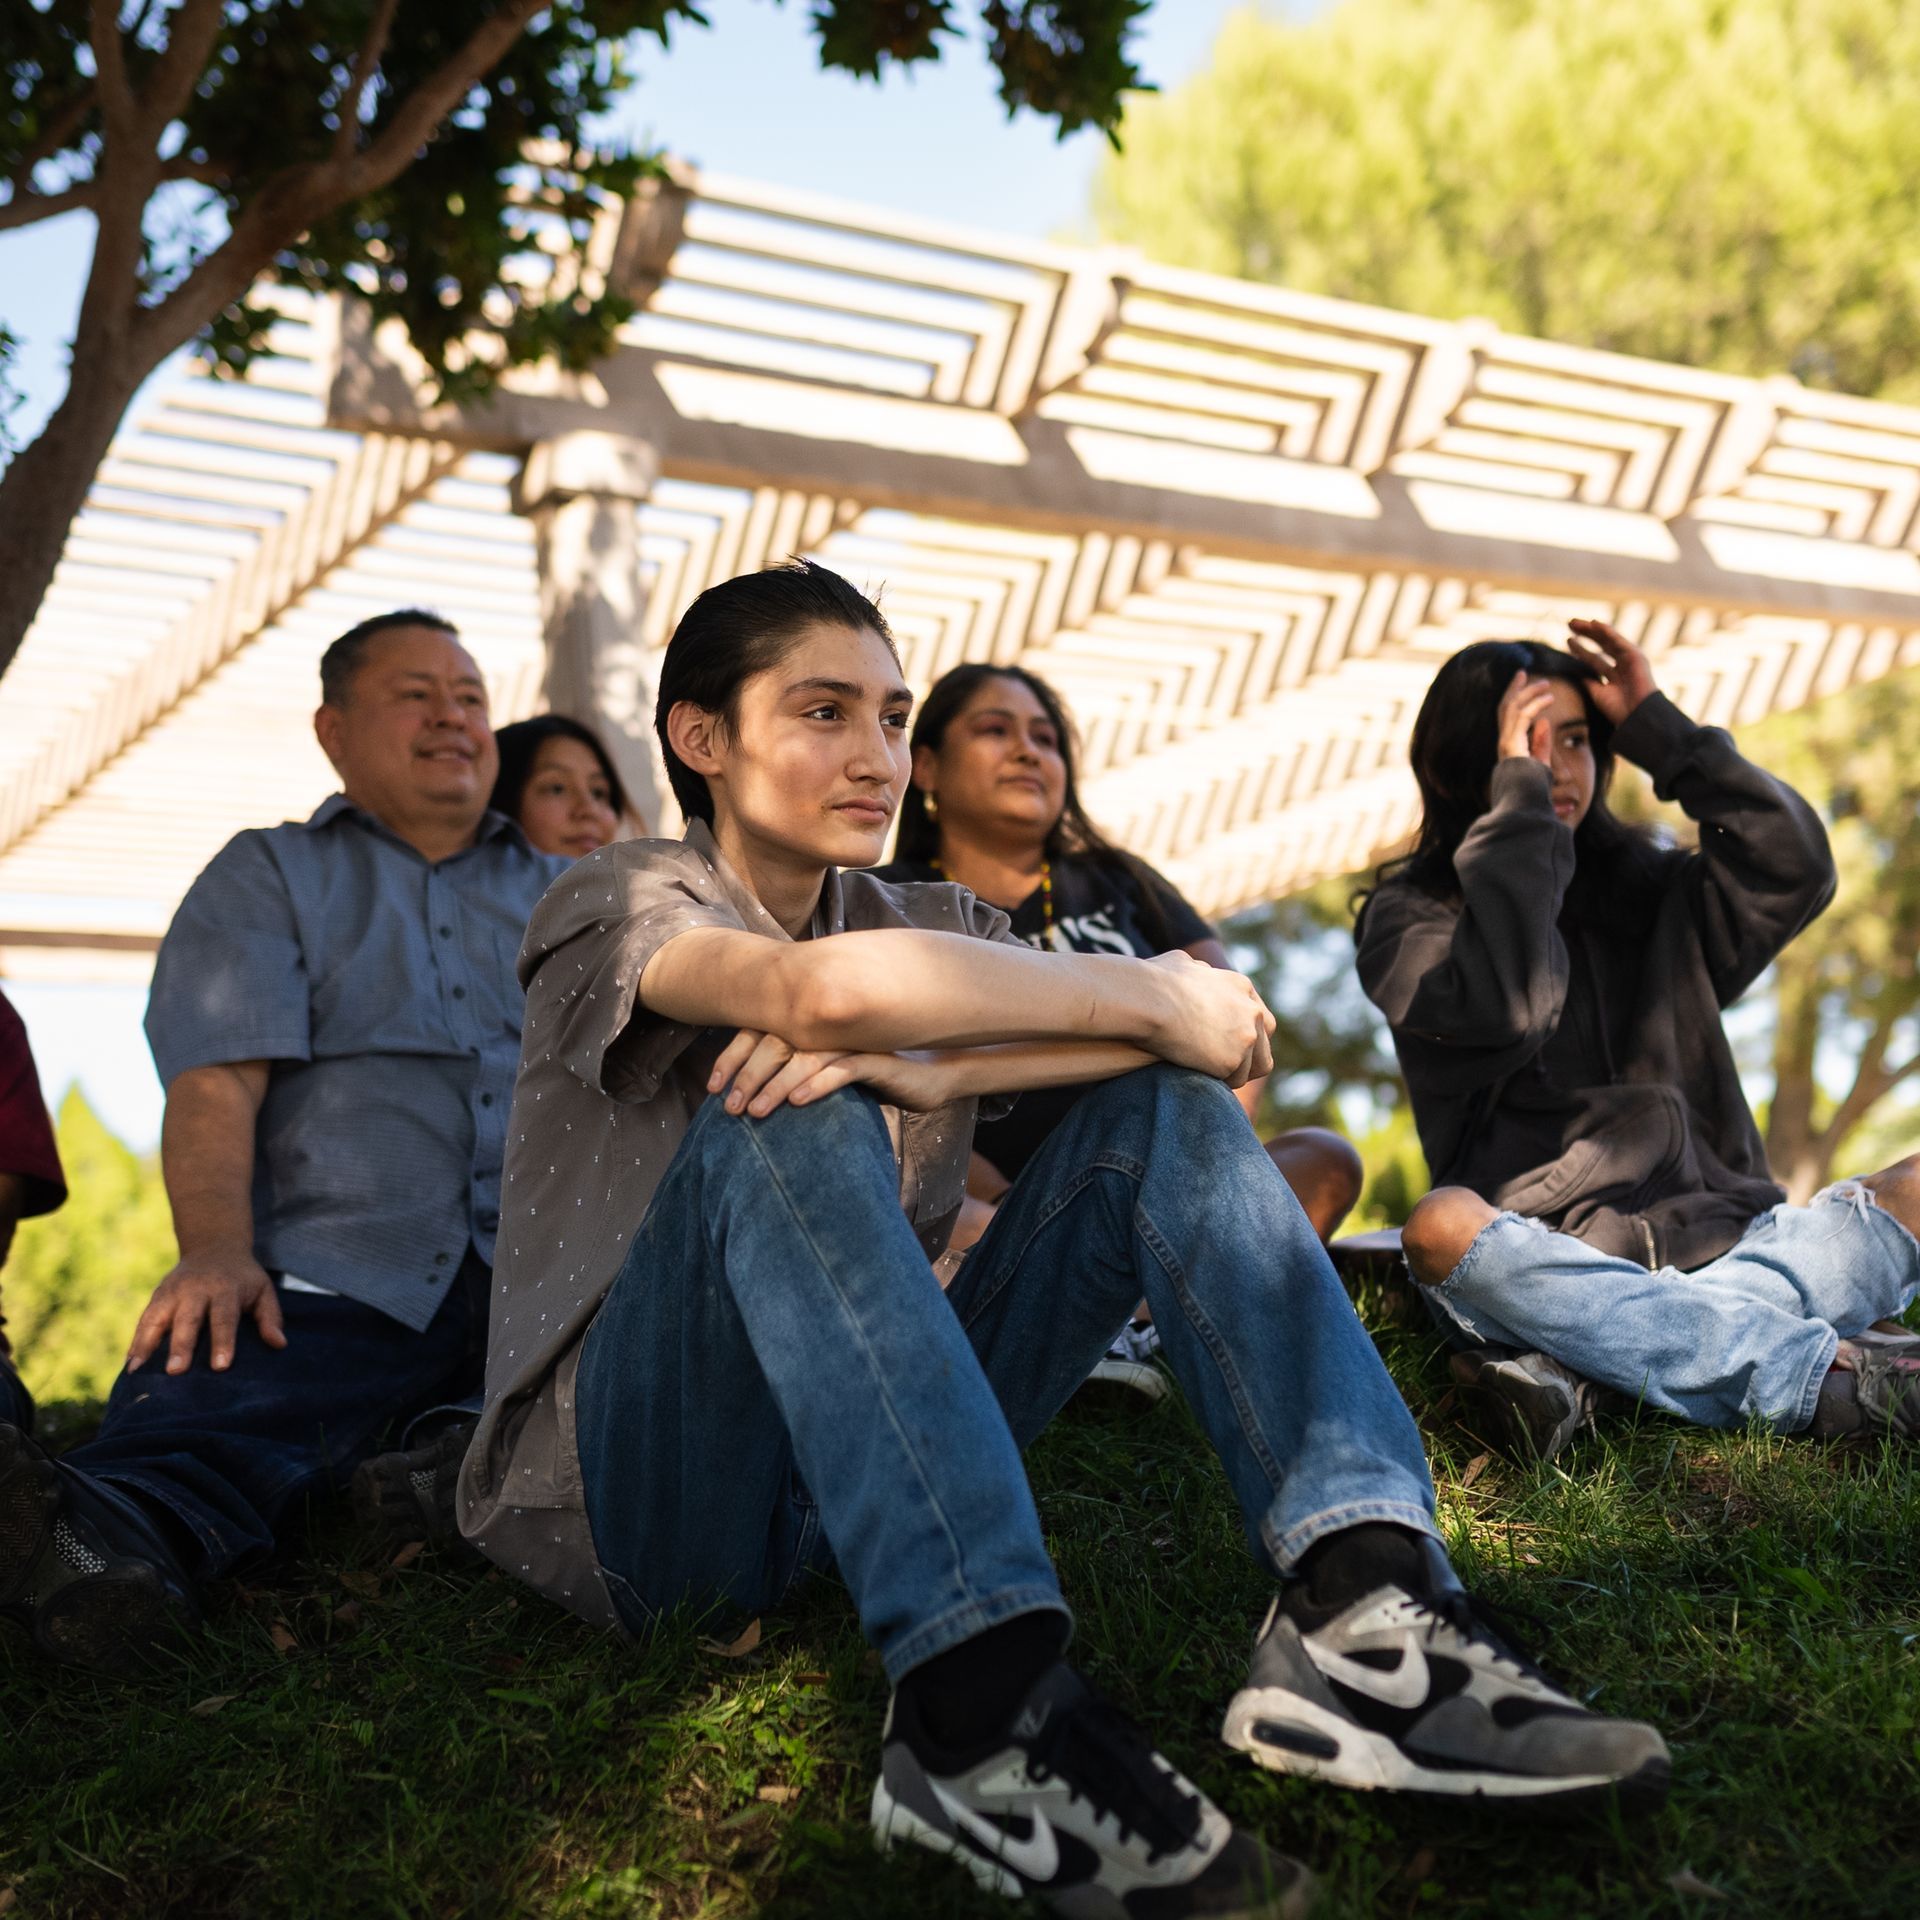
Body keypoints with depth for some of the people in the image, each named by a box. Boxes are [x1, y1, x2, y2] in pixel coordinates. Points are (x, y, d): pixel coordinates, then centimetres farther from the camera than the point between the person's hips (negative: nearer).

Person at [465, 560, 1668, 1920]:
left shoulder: (927, 926, 15)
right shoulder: (623, 900, -1)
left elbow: (1217, 1017, -6)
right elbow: (827, 987, -27)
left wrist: (931, 1071, -23)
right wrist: (1155, 999, -17)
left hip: (861, 1472, 5)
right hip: (632, 1485, -5)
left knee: (1164, 1105, -10)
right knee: (792, 1117, -31)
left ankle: (1361, 1602, -28)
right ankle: (978, 1700, -42)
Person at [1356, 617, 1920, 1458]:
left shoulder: (1644, 892, 20)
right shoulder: (1412, 914, 7)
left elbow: (1792, 869, 2)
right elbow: (1505, 1007, -15)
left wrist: (1658, 727, 5)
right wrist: (1516, 795, -10)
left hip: (1719, 1251, 4)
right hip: (1548, 1266, -4)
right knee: (1442, 1227, -35)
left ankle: (1574, 1366, -32)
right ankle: (1818, 1374, -39)